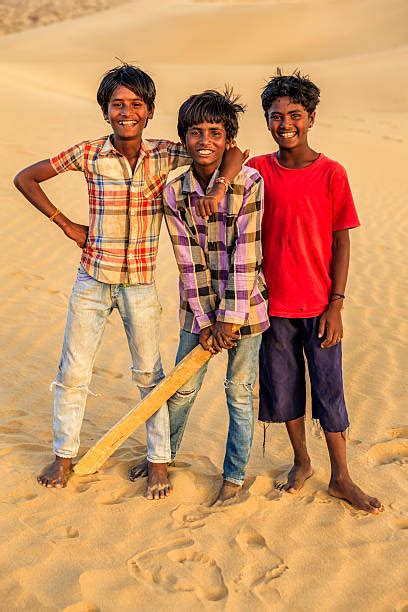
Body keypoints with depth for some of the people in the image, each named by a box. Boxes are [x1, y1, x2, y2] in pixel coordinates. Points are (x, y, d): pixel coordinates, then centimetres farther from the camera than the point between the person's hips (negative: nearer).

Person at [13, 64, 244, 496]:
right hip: (91, 280, 0)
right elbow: (25, 178, 2)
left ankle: (159, 460, 26)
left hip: (140, 285, 0)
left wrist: (219, 186, -23)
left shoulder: (164, 155, -5)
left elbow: (233, 152, -5)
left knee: (149, 374, 10)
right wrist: (66, 224, -1)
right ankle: (64, 456, 28)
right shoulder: (89, 154, -6)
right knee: (73, 372, 9)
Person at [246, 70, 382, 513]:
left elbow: (341, 242, -4)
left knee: (329, 390, 5)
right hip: (273, 302, 2)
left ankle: (341, 477, 21)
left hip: (318, 305, -2)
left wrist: (335, 305, -7)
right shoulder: (258, 170, 1)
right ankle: (301, 463, 34)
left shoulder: (331, 174, -5)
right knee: (284, 387, 13)